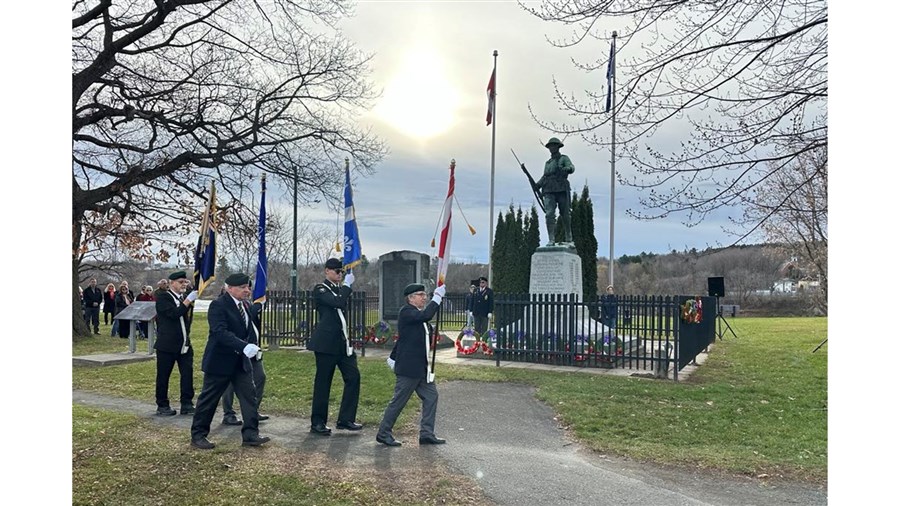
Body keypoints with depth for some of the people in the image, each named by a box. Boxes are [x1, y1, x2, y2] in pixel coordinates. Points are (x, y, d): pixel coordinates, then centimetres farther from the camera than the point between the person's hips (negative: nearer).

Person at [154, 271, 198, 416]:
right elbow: (174, 313, -24)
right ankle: (162, 406, 16)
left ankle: (187, 404, 8)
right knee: (163, 376, 5)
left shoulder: (184, 297, 12)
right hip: (167, 345, -6)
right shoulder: (163, 298, -8)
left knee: (188, 373, 1)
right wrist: (188, 300, -25)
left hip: (185, 344, 6)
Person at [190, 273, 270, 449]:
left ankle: (250, 434, 5)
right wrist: (244, 346, -40)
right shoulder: (218, 305, -17)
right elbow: (221, 332, -30)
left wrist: (253, 346, 1)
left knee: (249, 395, 1)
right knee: (209, 399, 5)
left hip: (241, 361, 7)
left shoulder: (244, 305, 9)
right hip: (220, 361, -7)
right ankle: (198, 435, 19)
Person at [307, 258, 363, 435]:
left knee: (353, 376, 0)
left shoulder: (340, 289, 16)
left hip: (342, 341, 7)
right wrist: (347, 285, -13)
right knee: (323, 382, 0)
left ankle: (346, 419, 9)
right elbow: (339, 303, -22)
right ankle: (317, 423, 11)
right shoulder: (320, 289, -6)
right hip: (326, 343, -7)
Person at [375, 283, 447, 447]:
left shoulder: (418, 314, 15)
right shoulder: (406, 311, -14)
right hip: (409, 367, -9)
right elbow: (425, 315, -32)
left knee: (431, 396, 7)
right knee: (399, 401, -1)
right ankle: (383, 433, 11)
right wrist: (437, 297, -26)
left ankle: (427, 434, 12)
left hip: (421, 367, 9)